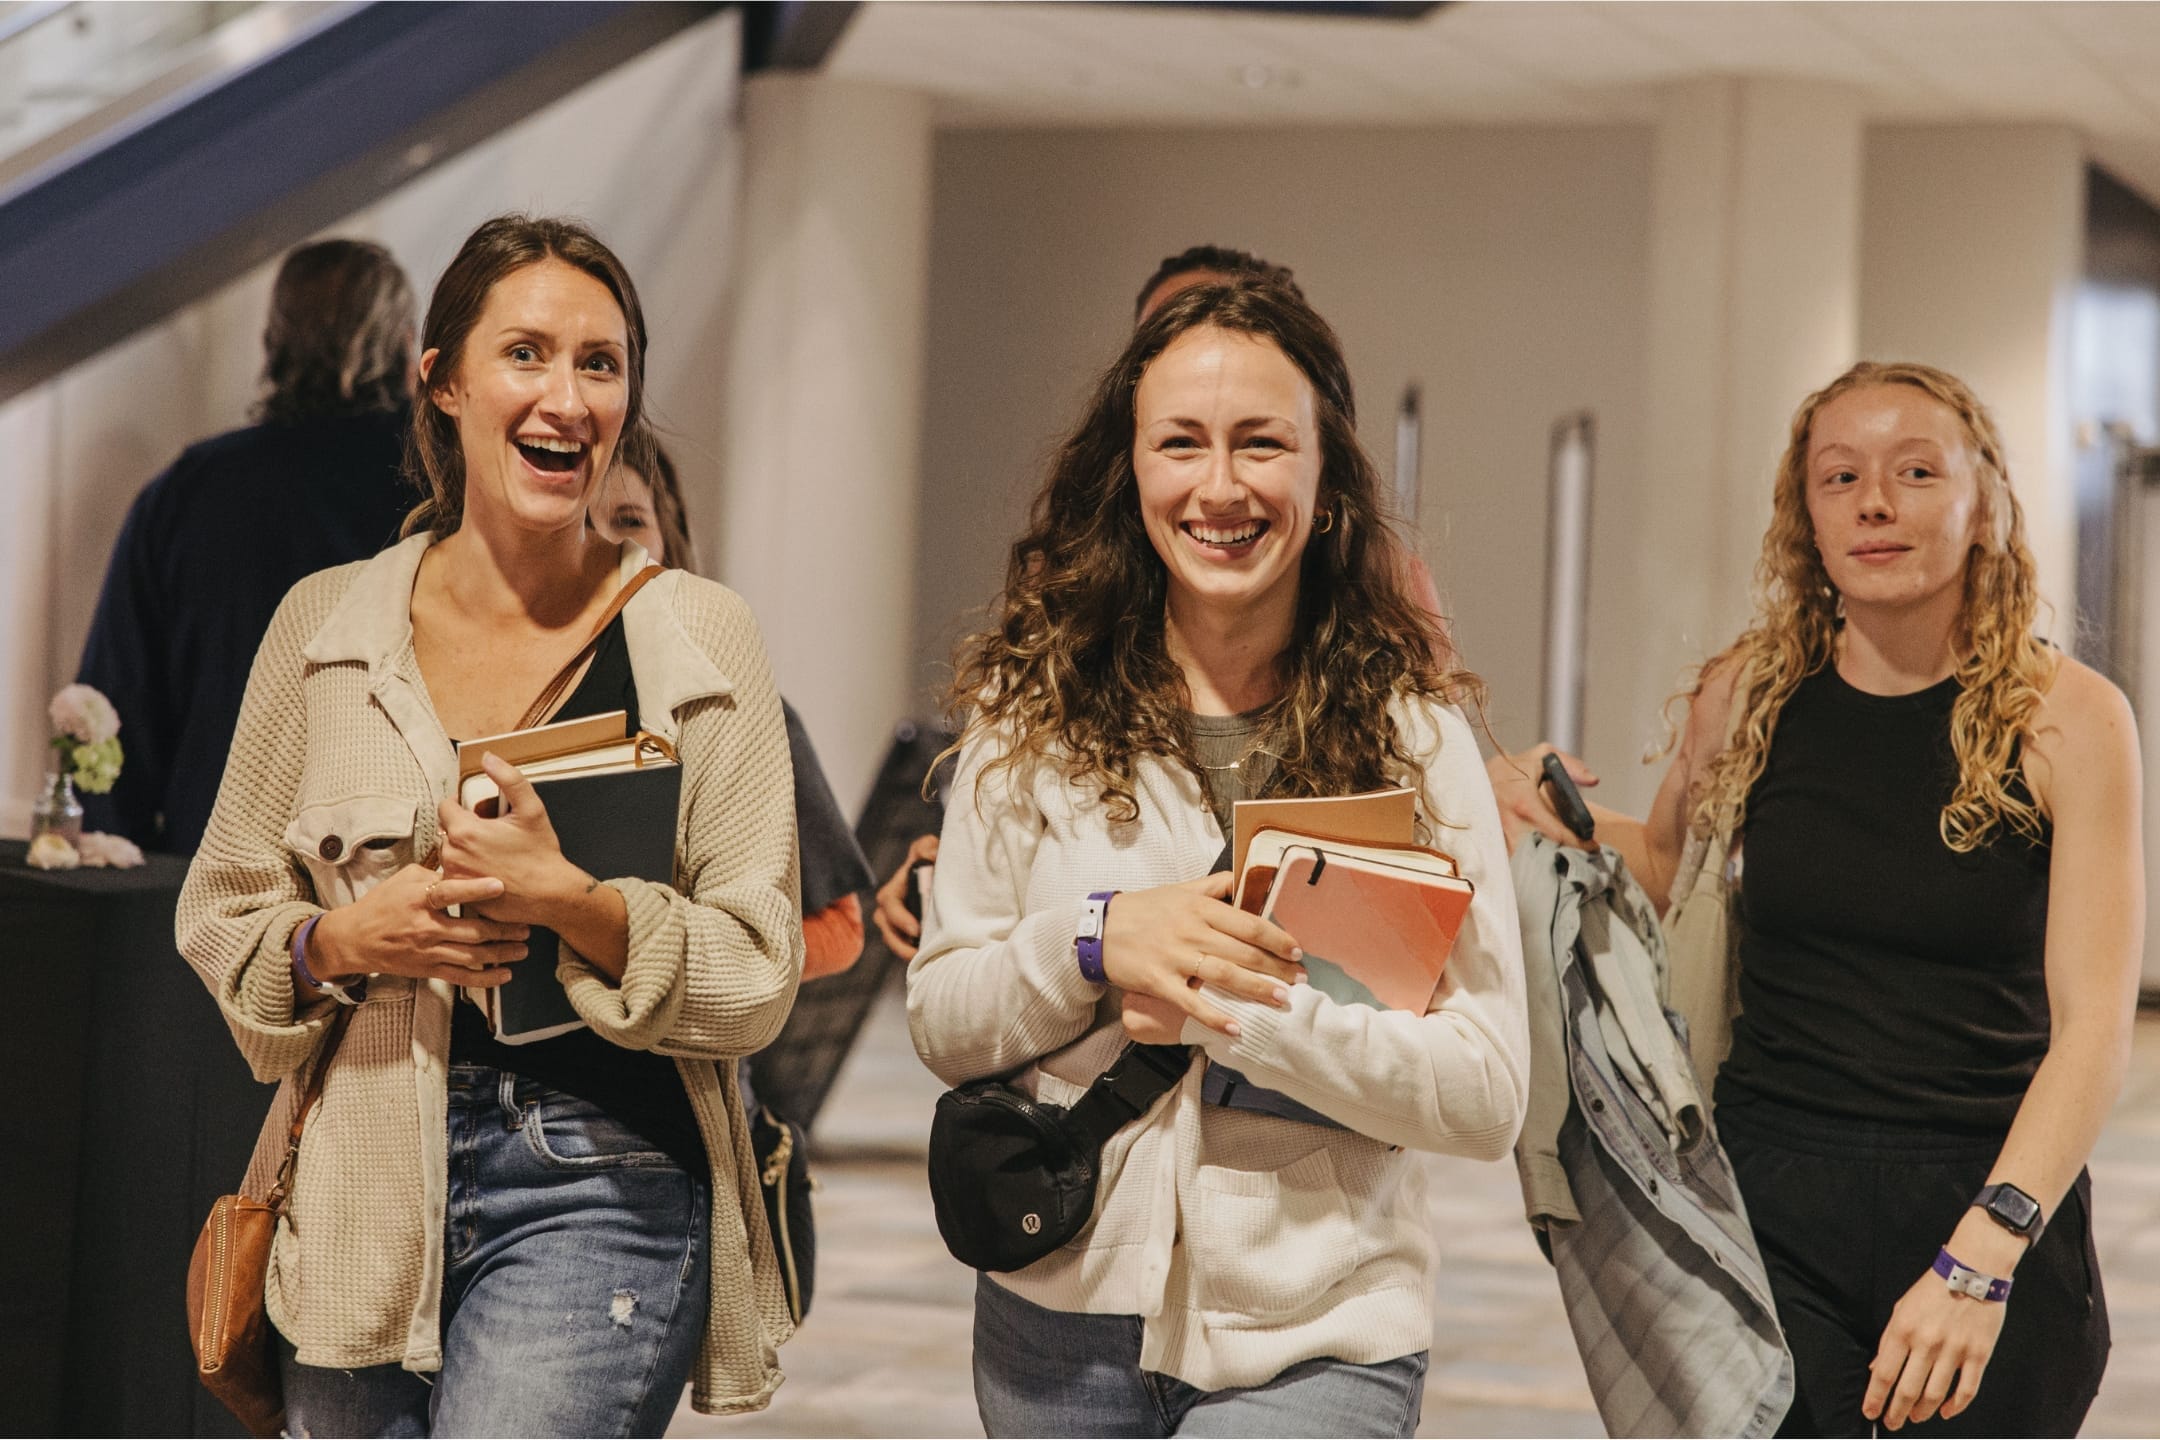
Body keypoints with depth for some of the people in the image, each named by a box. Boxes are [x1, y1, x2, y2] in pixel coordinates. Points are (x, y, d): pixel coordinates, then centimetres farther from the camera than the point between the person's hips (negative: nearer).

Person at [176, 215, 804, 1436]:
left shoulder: (699, 639, -1)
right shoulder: (324, 625, 6)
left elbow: (758, 977, -2)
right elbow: (221, 912, 12)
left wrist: (573, 902, -19)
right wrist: (347, 940, -8)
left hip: (596, 1194, -3)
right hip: (359, 1188, 3)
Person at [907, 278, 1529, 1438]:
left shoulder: (1413, 732, -3)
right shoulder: (1035, 712, 3)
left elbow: (1488, 1091, -7)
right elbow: (940, 1023, 4)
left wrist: (1236, 1012, -18)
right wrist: (1092, 943, -14)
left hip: (1312, 1342, -2)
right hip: (1060, 1323, 2)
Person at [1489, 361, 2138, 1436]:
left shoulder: (2069, 721, -6)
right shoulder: (1749, 697, 2)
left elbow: (2093, 1022, -13)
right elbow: (1670, 862, 22)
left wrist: (1982, 1254, -24)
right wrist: (1569, 827, -1)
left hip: (1999, 1204, -1)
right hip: (1774, 1203, 1)